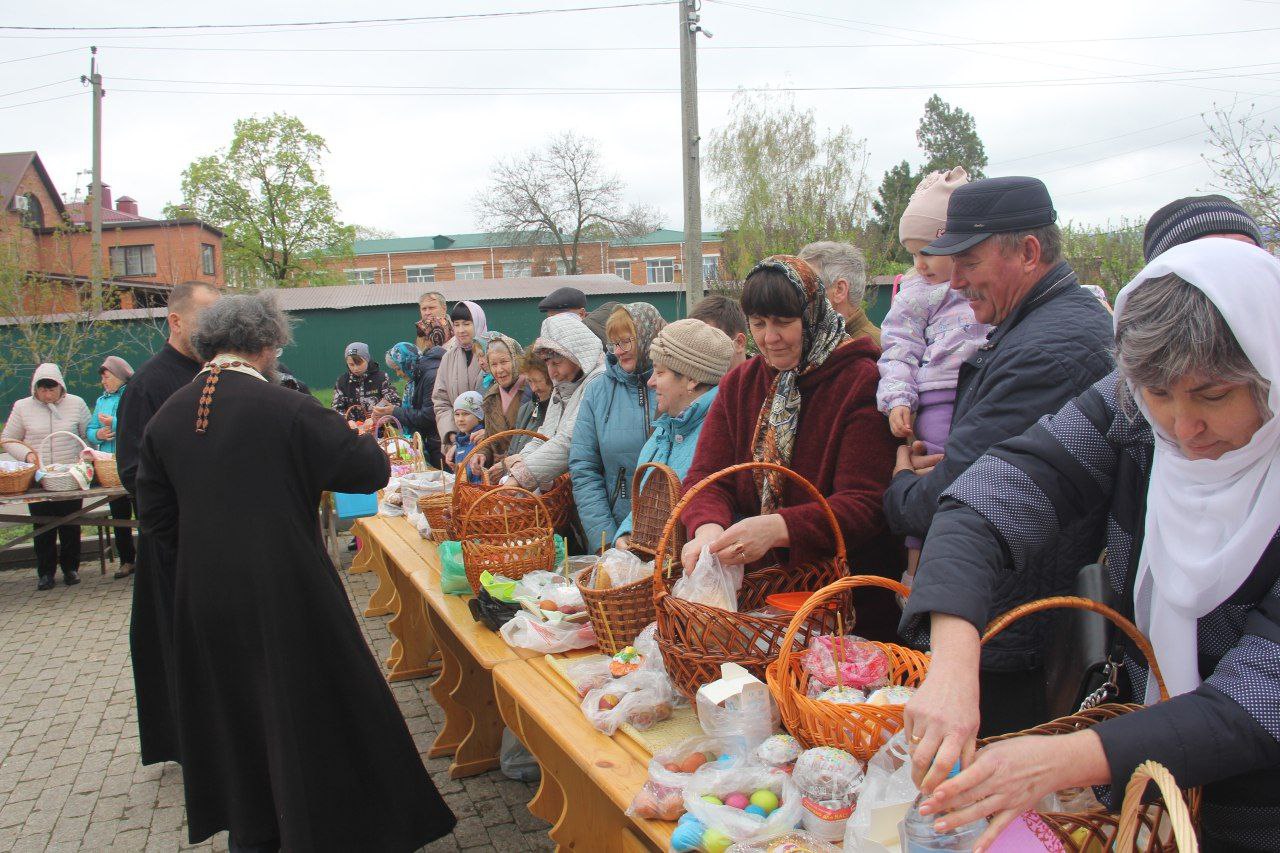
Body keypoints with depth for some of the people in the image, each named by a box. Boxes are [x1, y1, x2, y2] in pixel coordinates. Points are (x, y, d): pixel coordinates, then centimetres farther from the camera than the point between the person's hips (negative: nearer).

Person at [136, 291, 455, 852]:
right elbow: (369, 470, -12)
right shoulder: (287, 408, -17)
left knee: (233, 715, 21)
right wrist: (366, 439, 10)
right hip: (287, 596, -6)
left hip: (203, 601, 6)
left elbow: (156, 511, 8)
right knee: (307, 719, 9)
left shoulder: (166, 417, 1)